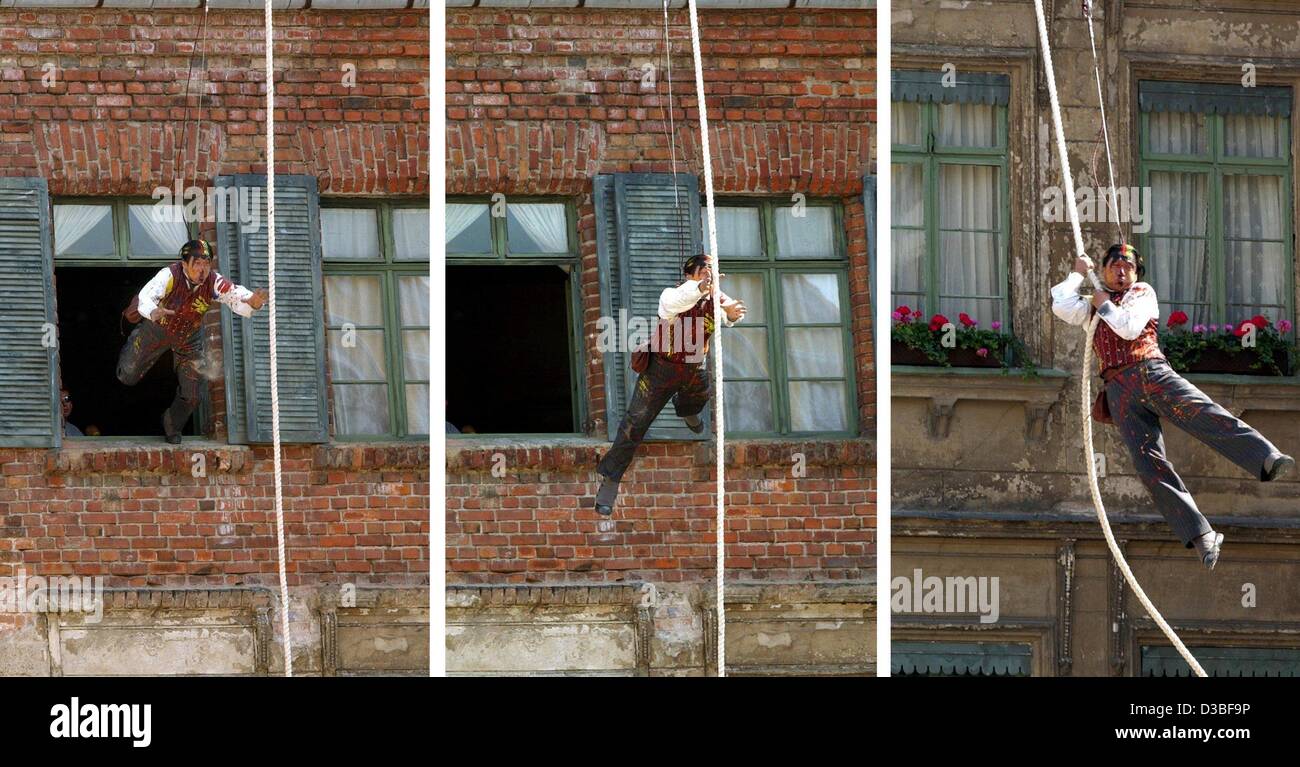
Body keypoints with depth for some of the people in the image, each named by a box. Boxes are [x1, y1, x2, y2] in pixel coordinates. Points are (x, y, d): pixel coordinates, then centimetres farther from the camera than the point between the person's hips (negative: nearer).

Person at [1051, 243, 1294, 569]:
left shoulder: (1143, 293, 19)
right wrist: (1078, 274, 19)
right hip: (1119, 389, 2)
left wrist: (1105, 306, 13)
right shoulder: (1092, 307, 27)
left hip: (1152, 371, -2)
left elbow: (1129, 328, 1)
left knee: (1202, 413, -29)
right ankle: (1201, 536, -20)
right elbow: (1061, 307, 8)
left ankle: (1268, 459, -48)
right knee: (1149, 464, -15)